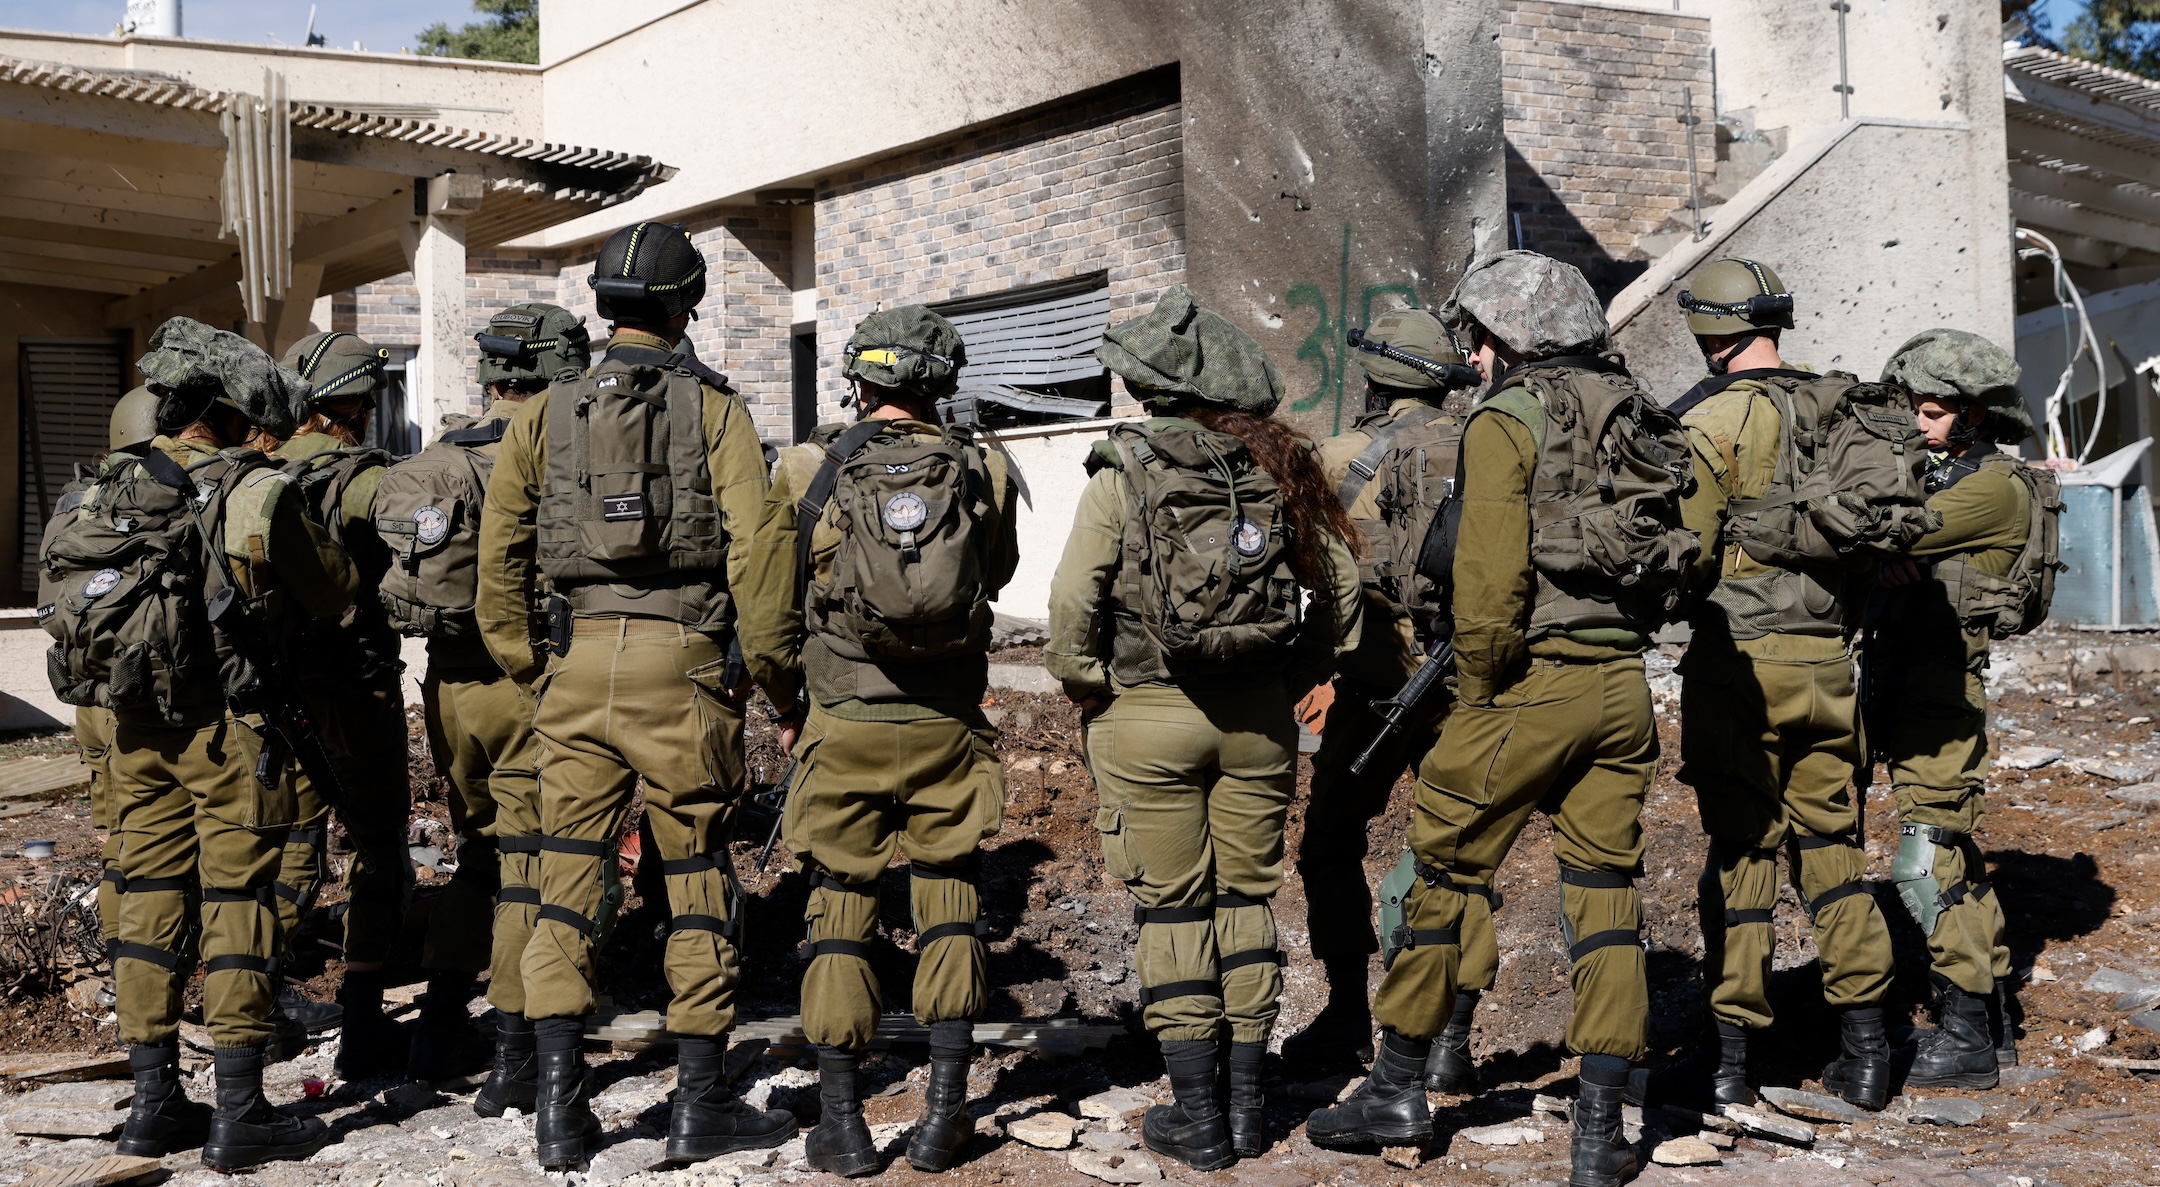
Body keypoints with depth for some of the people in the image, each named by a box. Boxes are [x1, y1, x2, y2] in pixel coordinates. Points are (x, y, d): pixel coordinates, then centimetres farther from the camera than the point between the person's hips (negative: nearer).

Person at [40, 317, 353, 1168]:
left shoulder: (106, 493, 4)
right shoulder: (255, 493, -13)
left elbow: (57, 589, 10)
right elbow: (333, 595, -2)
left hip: (136, 726, 6)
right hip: (229, 724, -6)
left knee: (149, 899, 12)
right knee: (237, 903, 0)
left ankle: (153, 1103, 17)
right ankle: (239, 1112, 2)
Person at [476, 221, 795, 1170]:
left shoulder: (547, 414, 11)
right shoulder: (713, 408, 1)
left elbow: (498, 552, 9)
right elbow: (753, 546, -8)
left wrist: (527, 669, 16)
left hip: (575, 662, 3)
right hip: (680, 662, -3)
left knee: (569, 876, 7)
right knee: (698, 877, 5)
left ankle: (559, 1103, 5)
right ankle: (701, 1103, 9)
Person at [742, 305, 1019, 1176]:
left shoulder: (808, 470, -3)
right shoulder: (983, 473, 0)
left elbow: (766, 615, 1)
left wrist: (787, 706, 16)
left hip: (843, 723, -1)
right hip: (948, 727, 1)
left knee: (840, 908, 8)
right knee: (949, 907, 12)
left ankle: (840, 1121, 8)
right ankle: (944, 1112, 12)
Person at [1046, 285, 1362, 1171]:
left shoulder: (1123, 473, -9)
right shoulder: (1278, 467, 2)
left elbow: (1073, 600, -13)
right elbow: (1340, 582, 5)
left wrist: (1085, 689, 1)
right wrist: (1295, 678, 14)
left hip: (1148, 714, -3)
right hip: (1256, 716, 3)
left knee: (1171, 907, 5)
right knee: (1247, 897, 13)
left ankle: (1195, 1115, 8)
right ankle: (1246, 1102, 19)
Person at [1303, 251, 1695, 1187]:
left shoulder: (1507, 420, -8)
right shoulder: (1636, 417, 14)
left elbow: (1491, 572, -16)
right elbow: (1672, 555, 14)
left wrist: (1477, 683, -6)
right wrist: (1616, 640, 15)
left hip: (1528, 683, -6)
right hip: (1621, 683, 6)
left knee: (1444, 877, 8)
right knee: (1605, 896, 8)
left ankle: (1399, 1090, 19)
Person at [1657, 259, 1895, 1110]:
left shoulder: (1712, 418, -11)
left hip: (1738, 656, -5)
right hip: (1828, 657, 5)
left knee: (1740, 847, 1)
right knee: (1831, 841, 13)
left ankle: (1727, 1056, 6)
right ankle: (1864, 1048, 16)